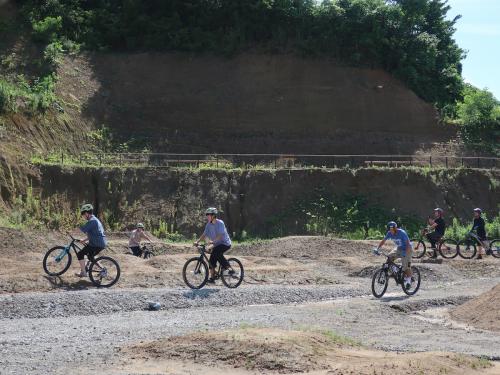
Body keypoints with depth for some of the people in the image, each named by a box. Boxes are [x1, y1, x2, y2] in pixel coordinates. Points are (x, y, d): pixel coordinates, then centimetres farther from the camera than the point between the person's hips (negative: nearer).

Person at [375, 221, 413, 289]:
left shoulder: (402, 233, -28)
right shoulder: (390, 233, -11)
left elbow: (408, 244, -31)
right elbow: (383, 241, -2)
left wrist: (406, 253, -43)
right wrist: (377, 249, -15)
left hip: (406, 249, -6)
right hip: (399, 249, 6)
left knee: (407, 266, -13)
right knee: (389, 257, -16)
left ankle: (408, 281, 1)